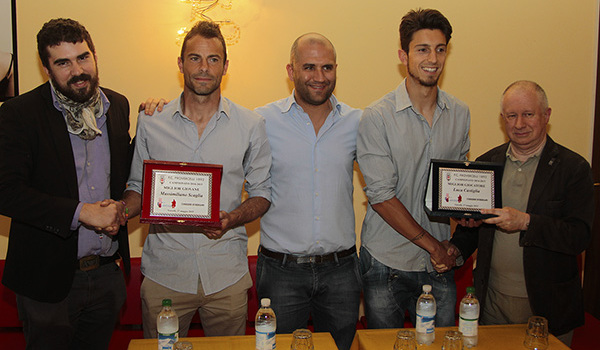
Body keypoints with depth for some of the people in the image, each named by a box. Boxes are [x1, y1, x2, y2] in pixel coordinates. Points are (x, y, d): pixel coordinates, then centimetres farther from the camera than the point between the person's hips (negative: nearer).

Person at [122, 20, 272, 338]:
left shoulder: (251, 125, -1)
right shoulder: (150, 121, 2)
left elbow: (261, 192, 4)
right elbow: (138, 187, 10)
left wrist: (232, 219, -14)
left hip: (226, 276, 0)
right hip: (163, 273, 0)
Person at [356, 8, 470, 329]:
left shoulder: (460, 114, 4)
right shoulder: (377, 117, -12)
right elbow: (381, 196, -15)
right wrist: (433, 245, -11)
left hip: (439, 265, 4)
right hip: (386, 264, -3)